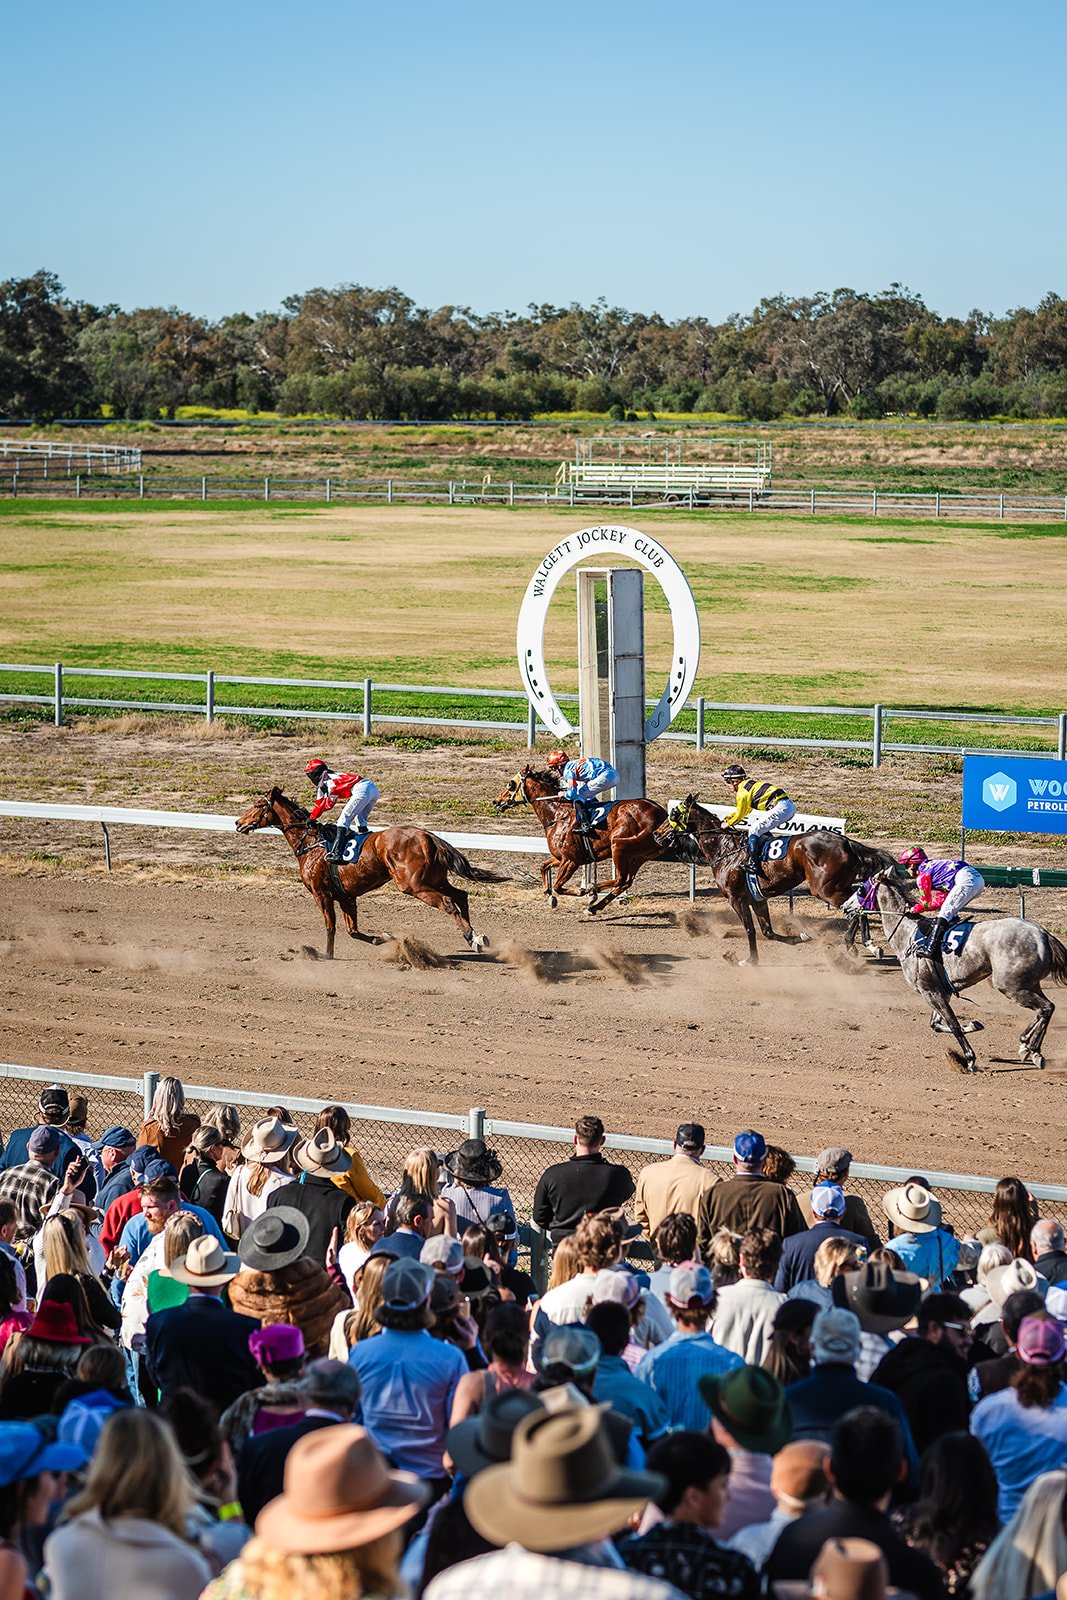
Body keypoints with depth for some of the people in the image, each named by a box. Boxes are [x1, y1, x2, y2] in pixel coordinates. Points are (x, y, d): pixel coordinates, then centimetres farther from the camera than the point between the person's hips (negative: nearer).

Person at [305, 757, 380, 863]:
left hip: (362, 791, -8)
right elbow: (329, 803, 43)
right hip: (373, 787, 9)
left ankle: (336, 852, -18)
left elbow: (320, 806, 19)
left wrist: (311, 819, 34)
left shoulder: (322, 784, 10)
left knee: (343, 820, -7)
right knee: (360, 820, 23)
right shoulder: (334, 776, 34)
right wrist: (312, 813, 46)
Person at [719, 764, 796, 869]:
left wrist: (728, 824, 21)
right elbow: (745, 810, 36)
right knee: (762, 829, 25)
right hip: (790, 806, 10)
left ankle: (753, 864, -9)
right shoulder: (749, 784, 25)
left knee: (754, 831, -4)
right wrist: (728, 817, 35)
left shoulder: (742, 791, -5)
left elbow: (739, 815, 4)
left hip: (780, 808, -10)